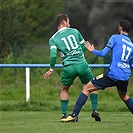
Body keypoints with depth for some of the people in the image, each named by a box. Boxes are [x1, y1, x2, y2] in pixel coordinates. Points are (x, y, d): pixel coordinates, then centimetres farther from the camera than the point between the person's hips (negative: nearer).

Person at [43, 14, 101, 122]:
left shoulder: (53, 39, 6)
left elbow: (53, 55, -7)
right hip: (82, 64, 0)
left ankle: (64, 114, 14)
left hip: (68, 67, 0)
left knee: (64, 89, 22)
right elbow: (84, 47, 15)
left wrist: (51, 70, 5)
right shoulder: (74, 31, 10)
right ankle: (95, 110, 7)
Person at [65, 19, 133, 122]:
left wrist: (93, 50, 11)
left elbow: (103, 53, -6)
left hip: (113, 74, -6)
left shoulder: (115, 38, -1)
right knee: (124, 96, 34)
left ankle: (74, 115, -8)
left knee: (86, 88, 1)